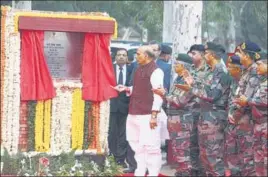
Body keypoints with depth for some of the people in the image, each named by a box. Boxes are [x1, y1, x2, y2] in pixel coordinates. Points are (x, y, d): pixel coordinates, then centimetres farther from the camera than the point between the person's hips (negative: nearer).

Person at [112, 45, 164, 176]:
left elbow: (158, 94, -16)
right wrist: (126, 89, 7)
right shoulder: (139, 69, 15)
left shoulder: (155, 71, -12)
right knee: (137, 145, 16)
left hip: (147, 115, -10)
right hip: (134, 114, 10)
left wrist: (154, 115, -20)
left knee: (150, 146, -6)